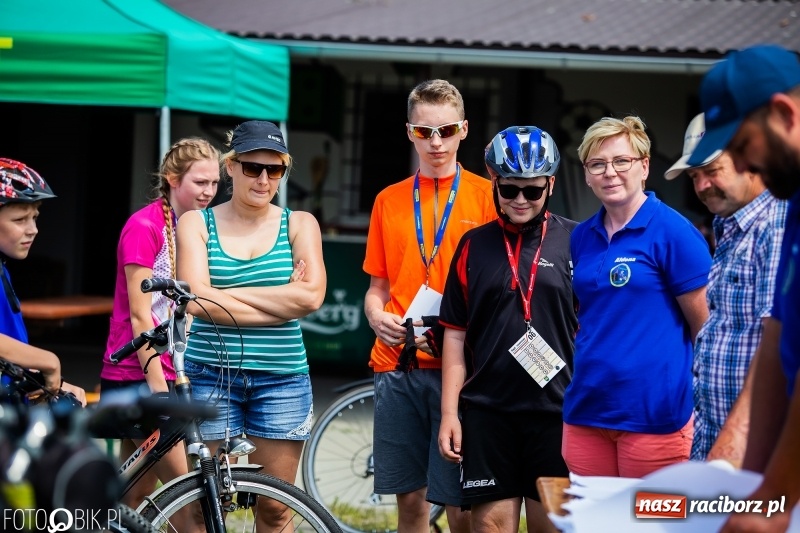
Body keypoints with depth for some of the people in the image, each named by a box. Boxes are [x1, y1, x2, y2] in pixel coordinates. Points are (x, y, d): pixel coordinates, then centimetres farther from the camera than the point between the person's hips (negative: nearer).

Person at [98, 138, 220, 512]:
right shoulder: (144, 226, -11)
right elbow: (139, 315, -15)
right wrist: (159, 387, -18)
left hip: (172, 375, 8)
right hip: (137, 377, -8)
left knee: (138, 497, 9)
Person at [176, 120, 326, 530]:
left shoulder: (299, 224, 7)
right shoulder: (196, 224, 4)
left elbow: (311, 296, -10)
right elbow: (197, 300, -10)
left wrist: (227, 295, -10)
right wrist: (283, 300, -11)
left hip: (281, 378, 1)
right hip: (210, 375, -1)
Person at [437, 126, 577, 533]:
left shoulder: (575, 242, 2)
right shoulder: (474, 245, 8)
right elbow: (456, 334, 9)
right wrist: (449, 412, 4)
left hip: (555, 409, -2)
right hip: (487, 410, 2)